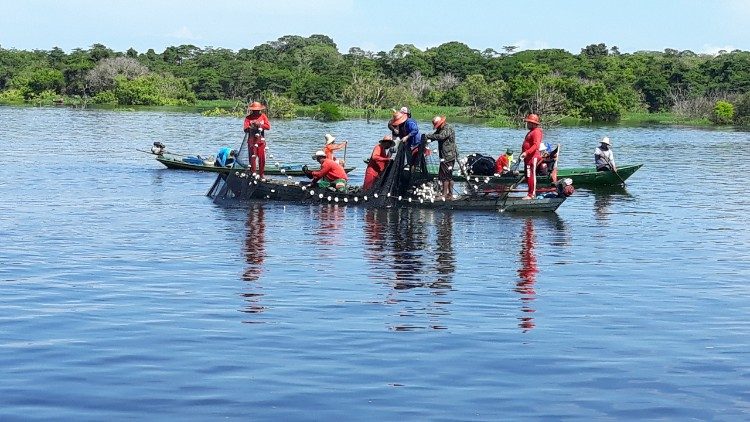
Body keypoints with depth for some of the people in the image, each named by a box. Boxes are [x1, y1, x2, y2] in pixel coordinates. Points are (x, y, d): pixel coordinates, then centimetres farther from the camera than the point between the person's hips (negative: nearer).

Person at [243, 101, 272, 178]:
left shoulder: (263, 116, 7)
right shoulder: (248, 117, -2)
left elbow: (268, 126, -4)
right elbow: (246, 130, -12)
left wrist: (259, 125, -16)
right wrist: (251, 127, -32)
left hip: (261, 141, 2)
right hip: (252, 141, -2)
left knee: (262, 159, 2)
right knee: (252, 158, -5)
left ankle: (261, 175, 12)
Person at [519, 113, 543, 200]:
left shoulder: (536, 132, -13)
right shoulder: (531, 132, 22)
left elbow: (536, 145, -24)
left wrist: (526, 152, -31)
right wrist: (523, 153, 29)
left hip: (532, 157, -11)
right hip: (528, 157, 11)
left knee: (531, 176, -12)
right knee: (528, 176, 14)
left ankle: (531, 194, -12)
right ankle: (532, 193, 20)